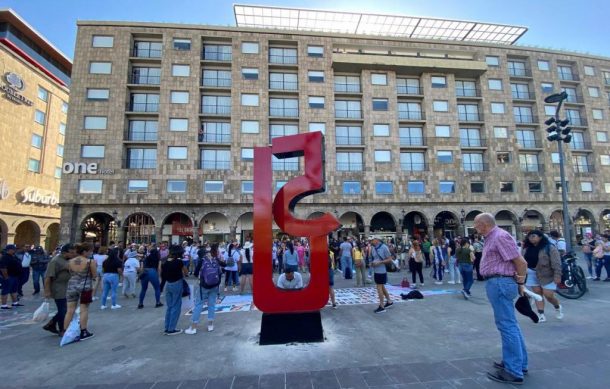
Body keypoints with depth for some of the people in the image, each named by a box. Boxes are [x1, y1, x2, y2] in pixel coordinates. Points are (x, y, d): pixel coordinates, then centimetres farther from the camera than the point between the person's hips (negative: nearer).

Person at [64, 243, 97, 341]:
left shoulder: (70, 261, 4)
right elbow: (94, 276, -6)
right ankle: (83, 332, 11)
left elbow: (70, 274, 12)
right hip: (85, 287, -5)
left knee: (70, 310, 10)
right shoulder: (90, 262, -12)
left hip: (72, 286, 5)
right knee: (84, 310, 5)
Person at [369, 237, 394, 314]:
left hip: (381, 271, -8)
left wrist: (379, 262, -22)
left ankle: (381, 307, 7)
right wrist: (372, 263, -1)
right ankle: (389, 302, 36)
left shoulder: (384, 247, -16)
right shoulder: (373, 248, 5)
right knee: (382, 287, 19)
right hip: (376, 271, 8)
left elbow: (390, 259, -13)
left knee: (379, 288, -3)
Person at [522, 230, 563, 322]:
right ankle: (541, 315, 12)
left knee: (548, 295, -1)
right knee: (537, 294, 6)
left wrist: (557, 276, -20)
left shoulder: (550, 248, -11)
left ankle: (558, 307, 32)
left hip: (546, 275, -5)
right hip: (532, 274, 5)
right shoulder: (527, 248, 6)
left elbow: (556, 263, -15)